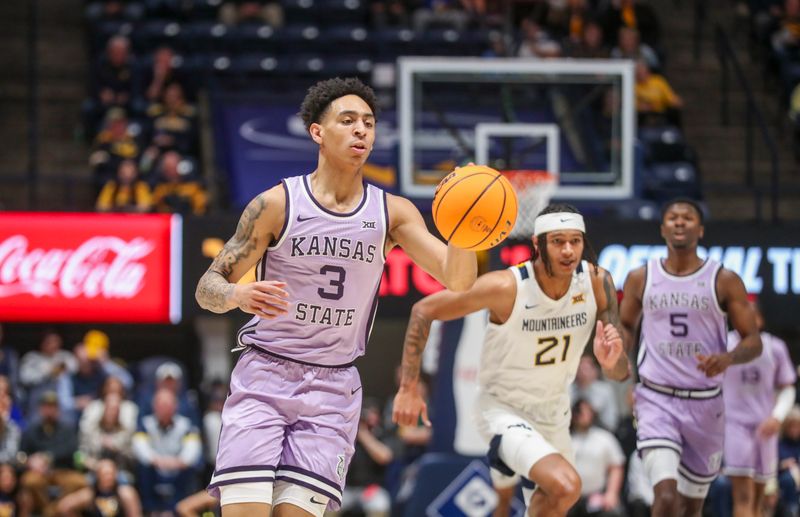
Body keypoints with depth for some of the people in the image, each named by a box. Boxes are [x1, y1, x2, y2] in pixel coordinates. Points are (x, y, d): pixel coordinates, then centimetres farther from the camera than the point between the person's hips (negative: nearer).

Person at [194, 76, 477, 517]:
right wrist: (240, 295, -27)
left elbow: (457, 279, -7)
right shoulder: (276, 204, -4)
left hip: (333, 386, 2)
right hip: (264, 377, -2)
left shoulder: (392, 213, 3)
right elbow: (208, 288, -3)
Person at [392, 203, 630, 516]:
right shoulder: (506, 287, -26)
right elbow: (424, 310, -15)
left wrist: (611, 360, -33)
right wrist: (408, 388, -18)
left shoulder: (597, 282, -13)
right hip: (503, 410, -6)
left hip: (554, 414, 6)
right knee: (566, 486, -32)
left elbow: (620, 375, -8)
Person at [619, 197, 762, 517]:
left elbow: (753, 342, -1)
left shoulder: (724, 281, -1)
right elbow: (626, 326, 21)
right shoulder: (641, 279, 3)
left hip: (705, 403, 1)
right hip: (656, 399, -1)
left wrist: (728, 358, -22)